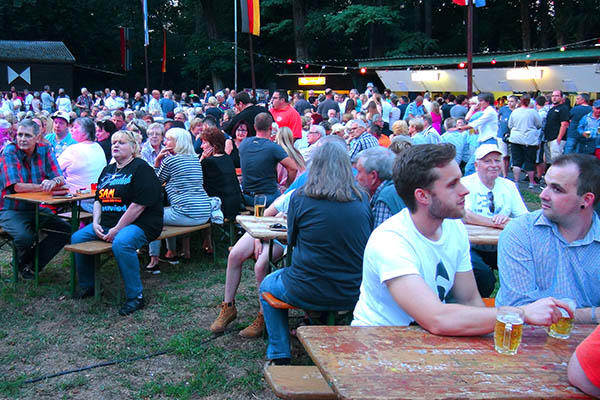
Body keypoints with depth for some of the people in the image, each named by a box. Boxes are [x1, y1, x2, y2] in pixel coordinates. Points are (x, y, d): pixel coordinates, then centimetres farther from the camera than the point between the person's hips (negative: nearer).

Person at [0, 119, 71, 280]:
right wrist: (43, 186, -20)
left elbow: (60, 179, -7)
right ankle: (23, 262, 6)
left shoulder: (45, 150, 0)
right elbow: (18, 187, -24)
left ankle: (31, 264, 3)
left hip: (36, 208, 5)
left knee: (66, 230, -12)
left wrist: (53, 182, -31)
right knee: (25, 237, -31)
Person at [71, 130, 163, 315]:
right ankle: (87, 286, 15)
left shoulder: (141, 168, -9)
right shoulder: (108, 170, 18)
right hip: (107, 223, 9)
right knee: (77, 238, -2)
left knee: (121, 243, -36)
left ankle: (135, 296, -24)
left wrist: (117, 229, -19)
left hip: (138, 223, -8)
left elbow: (139, 205, -18)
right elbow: (98, 200, 22)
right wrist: (96, 223, 2)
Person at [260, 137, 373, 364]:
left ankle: (279, 356, 28)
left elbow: (291, 240, 3)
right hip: (353, 294, 4)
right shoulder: (362, 200, -3)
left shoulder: (300, 198, -11)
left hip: (308, 294, -4)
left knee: (267, 286, 28)